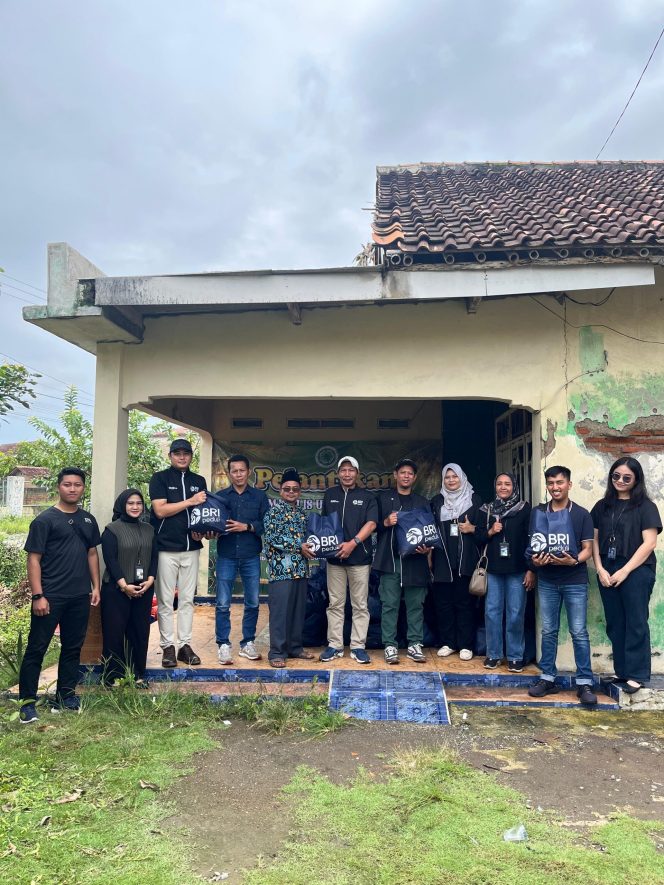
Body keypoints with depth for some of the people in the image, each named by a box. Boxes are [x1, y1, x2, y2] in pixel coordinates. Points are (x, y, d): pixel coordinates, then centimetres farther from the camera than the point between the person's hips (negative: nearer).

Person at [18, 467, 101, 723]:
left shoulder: (88, 520, 9)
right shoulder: (45, 520, -7)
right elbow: (34, 559, -9)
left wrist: (96, 587, 10)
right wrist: (37, 596, -14)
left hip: (80, 597, 5)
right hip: (50, 596, -5)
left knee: (73, 647, 12)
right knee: (36, 648, 2)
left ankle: (65, 695, 24)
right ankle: (27, 701, 12)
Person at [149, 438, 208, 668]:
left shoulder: (199, 481, 13)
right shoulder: (160, 479, 0)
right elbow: (160, 510, -10)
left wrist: (202, 530, -3)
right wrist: (190, 501, -13)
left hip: (191, 548, 4)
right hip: (166, 548, -4)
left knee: (187, 599, 7)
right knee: (165, 600, 1)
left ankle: (185, 645, 13)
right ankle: (168, 646, 9)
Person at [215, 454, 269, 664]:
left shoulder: (259, 496, 7)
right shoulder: (220, 496, 9)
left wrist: (247, 526, -14)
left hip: (251, 557, 1)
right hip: (226, 556, 0)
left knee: (252, 603, 6)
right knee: (223, 604, -1)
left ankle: (247, 643, 19)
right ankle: (223, 645, 10)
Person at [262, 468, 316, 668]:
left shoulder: (301, 514, 18)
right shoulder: (275, 510, -3)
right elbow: (271, 537, -14)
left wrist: (309, 548, 4)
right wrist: (299, 547, -13)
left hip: (300, 568, 7)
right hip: (281, 568, -7)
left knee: (298, 610, 11)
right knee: (280, 611, -5)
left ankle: (295, 647, 21)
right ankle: (277, 652, 1)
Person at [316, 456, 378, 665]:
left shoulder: (367, 496, 4)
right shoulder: (329, 495, 12)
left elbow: (371, 523, -6)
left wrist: (353, 543, -17)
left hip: (360, 557, -2)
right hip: (334, 556, 2)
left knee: (360, 605, 2)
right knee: (335, 604, 6)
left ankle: (358, 646, 10)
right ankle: (334, 645, 13)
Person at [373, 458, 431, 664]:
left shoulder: (422, 502, 14)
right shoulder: (384, 498, 10)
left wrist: (427, 548, -5)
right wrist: (386, 522, -13)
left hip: (414, 560, 2)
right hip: (390, 559, -1)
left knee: (415, 604, 3)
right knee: (389, 604, 0)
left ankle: (415, 645, 11)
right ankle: (390, 645, 5)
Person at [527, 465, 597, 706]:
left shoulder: (581, 514, -1)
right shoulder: (538, 512, 6)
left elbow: (587, 549, -2)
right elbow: (533, 544, 9)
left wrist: (574, 561, -22)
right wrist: (535, 560, -12)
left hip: (575, 581, -2)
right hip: (547, 581, 3)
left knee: (579, 632, 0)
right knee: (548, 631, 9)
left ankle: (584, 682, 8)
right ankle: (548, 678, 18)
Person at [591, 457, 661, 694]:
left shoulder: (645, 507, -2)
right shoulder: (602, 506, 11)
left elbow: (649, 543, -8)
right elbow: (594, 540, 10)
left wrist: (625, 571, -12)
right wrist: (600, 569, -2)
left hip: (636, 572, -4)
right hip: (607, 573, 4)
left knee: (636, 623, 0)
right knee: (615, 624, 9)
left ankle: (637, 675, 9)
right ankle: (621, 671, 18)